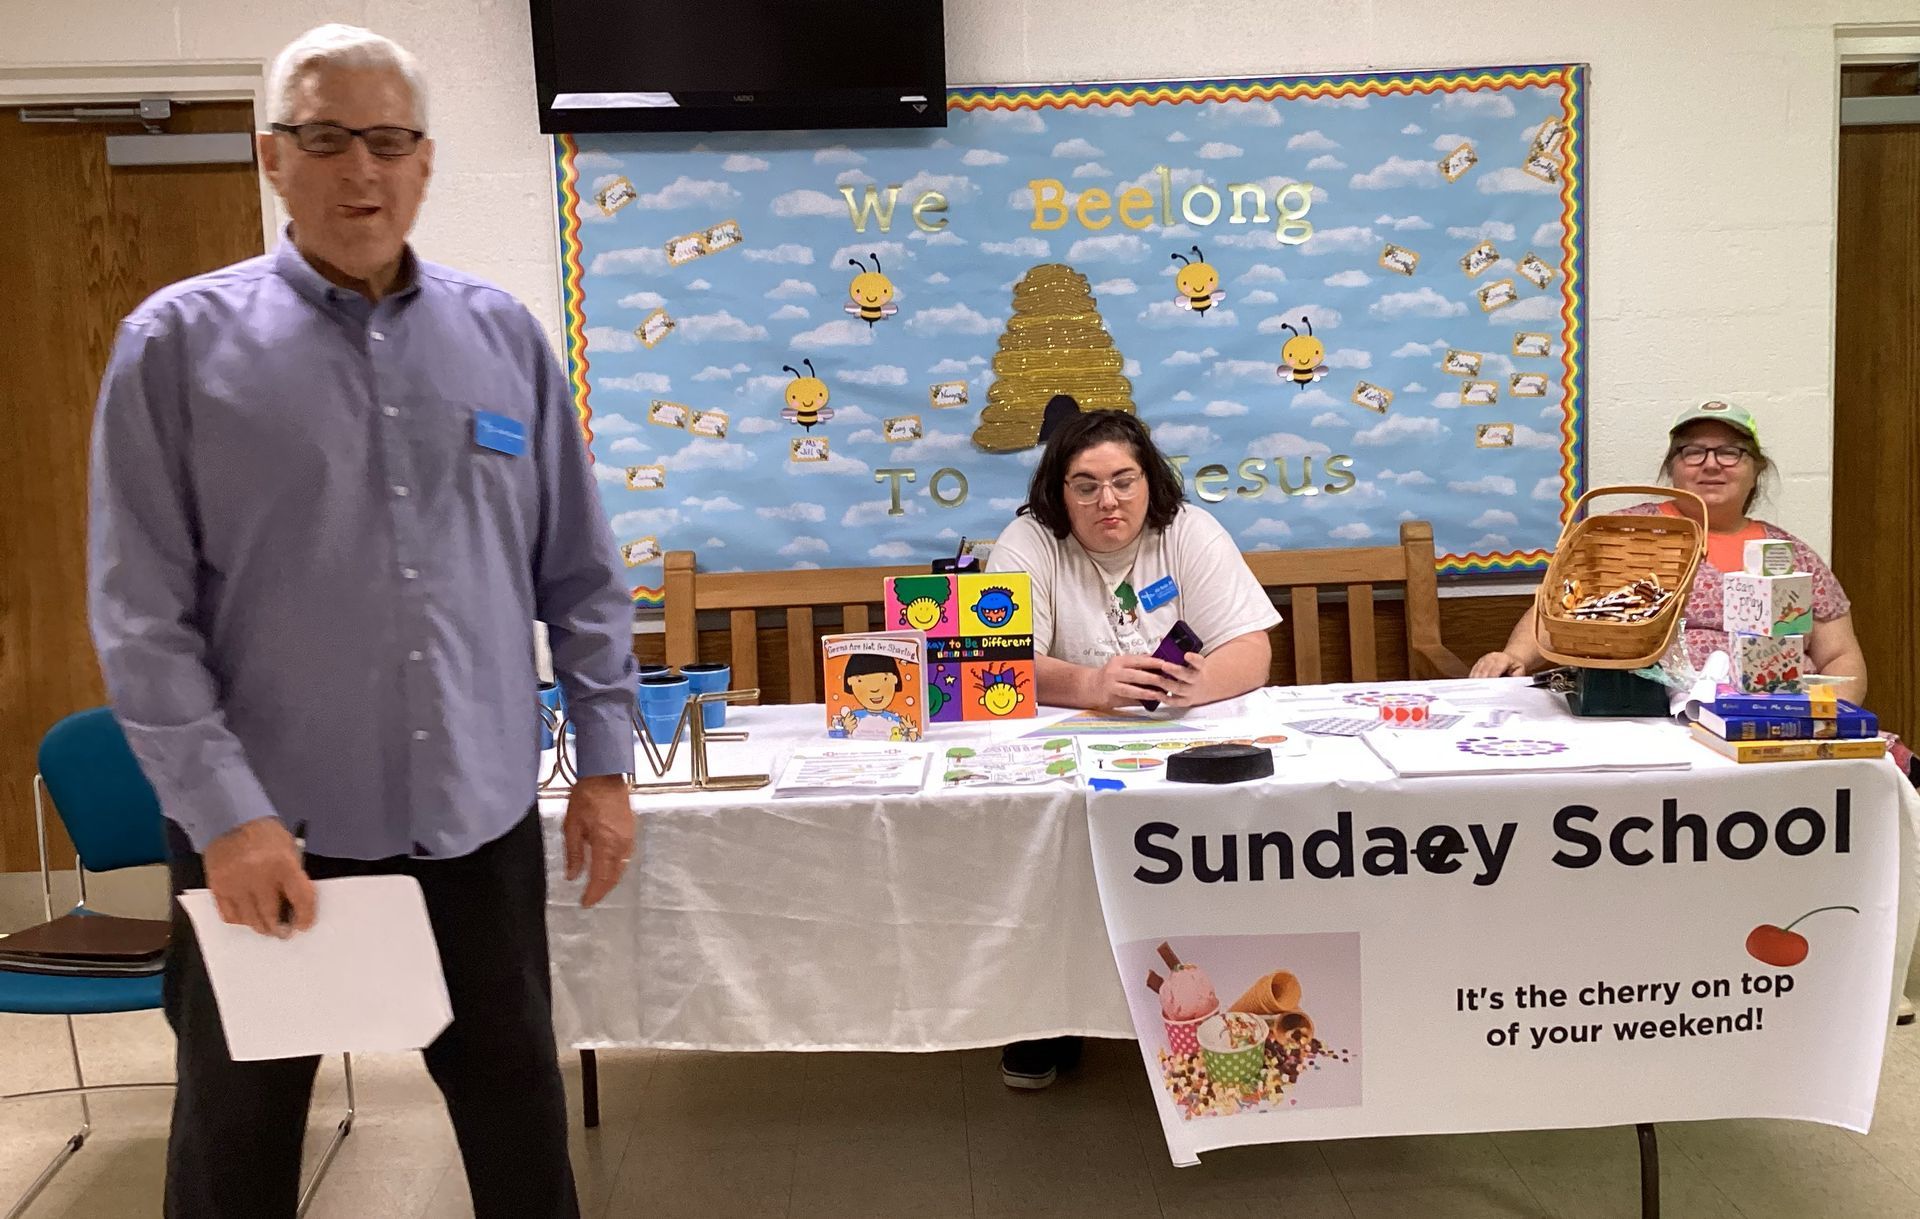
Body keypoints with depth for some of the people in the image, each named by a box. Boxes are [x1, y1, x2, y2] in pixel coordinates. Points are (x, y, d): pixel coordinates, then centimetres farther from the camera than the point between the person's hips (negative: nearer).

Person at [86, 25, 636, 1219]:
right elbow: (141, 611, -8)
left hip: (479, 821, 2)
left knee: (520, 1111, 16)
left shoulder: (505, 338, 4)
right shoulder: (179, 342, -4)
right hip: (268, 832, -2)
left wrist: (606, 758, 4)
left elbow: (579, 572, 8)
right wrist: (223, 813, -14)